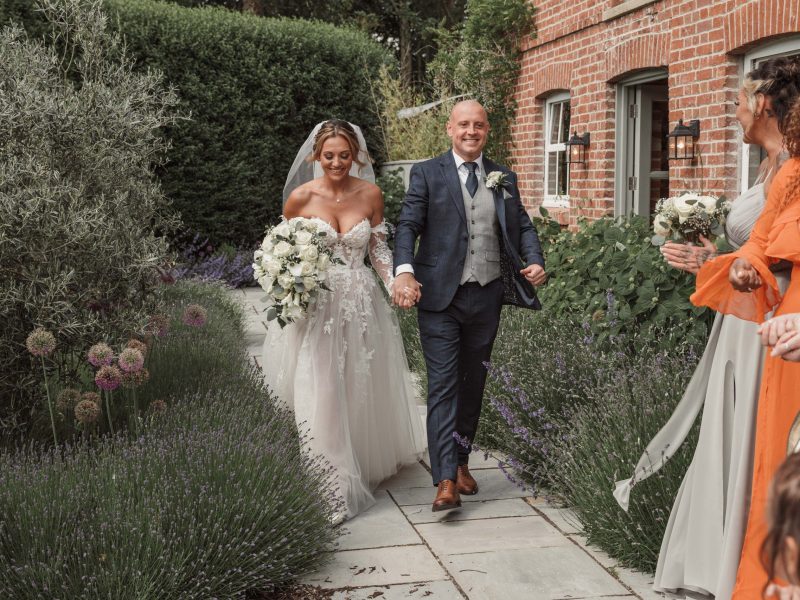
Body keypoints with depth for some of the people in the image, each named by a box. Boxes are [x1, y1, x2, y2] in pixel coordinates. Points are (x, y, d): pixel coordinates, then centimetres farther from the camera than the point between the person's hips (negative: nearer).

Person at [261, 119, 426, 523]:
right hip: (314, 307, -2)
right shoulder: (300, 197, -6)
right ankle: (328, 490, 3)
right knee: (319, 395, -5)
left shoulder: (370, 194, 0)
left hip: (361, 305, 2)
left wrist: (395, 284, -7)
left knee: (362, 392, 13)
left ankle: (364, 467, 36)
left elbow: (379, 248, 8)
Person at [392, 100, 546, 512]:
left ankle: (461, 461, 30)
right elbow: (408, 226, -8)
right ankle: (446, 481, -8)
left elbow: (522, 226, 11)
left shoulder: (503, 178, 12)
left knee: (473, 383, 14)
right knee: (443, 385, -7)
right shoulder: (427, 174, 1)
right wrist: (404, 270, -25)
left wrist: (535, 261, -9)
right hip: (440, 296, -4)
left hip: (487, 296, 4)